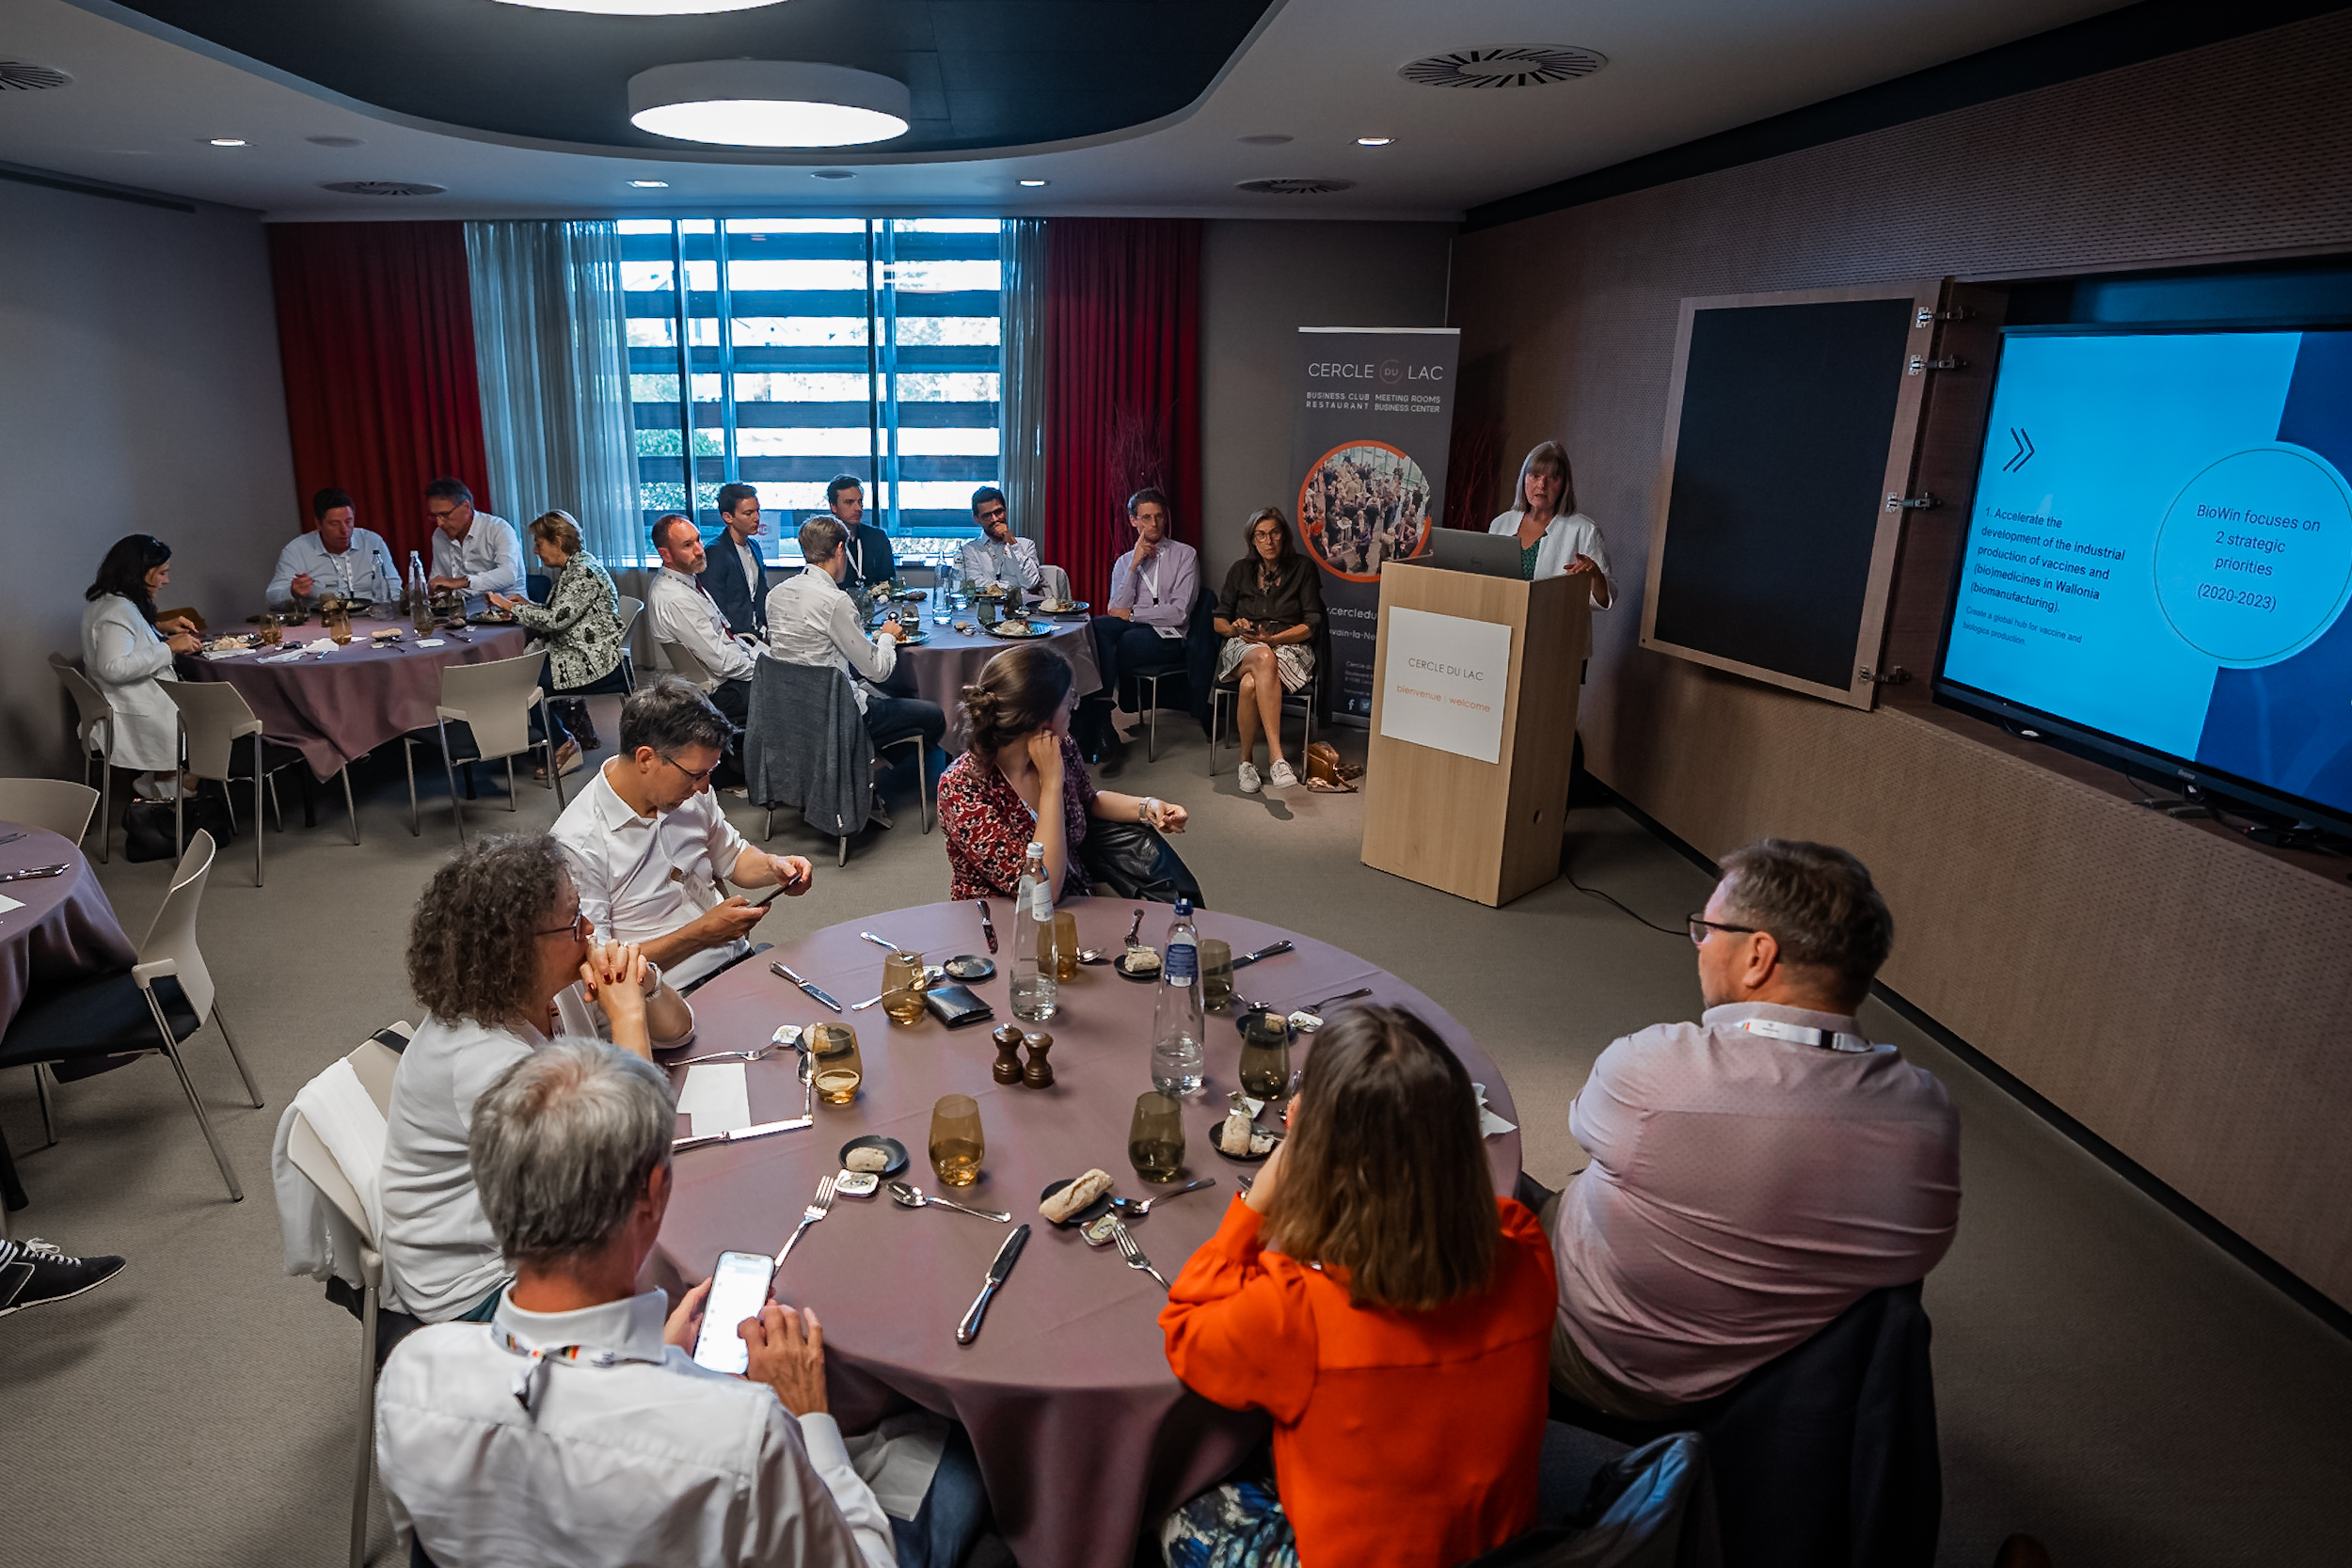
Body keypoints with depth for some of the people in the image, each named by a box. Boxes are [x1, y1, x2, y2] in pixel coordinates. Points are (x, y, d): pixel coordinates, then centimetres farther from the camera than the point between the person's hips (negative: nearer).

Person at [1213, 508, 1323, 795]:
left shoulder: (1302, 569, 9)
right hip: (1243, 648, 1)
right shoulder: (1240, 570, 18)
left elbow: (1311, 624, 2)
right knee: (1264, 659, -40)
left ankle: (1246, 760, -27)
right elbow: (1219, 620, 18)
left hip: (1288, 647, -1)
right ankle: (1276, 757, -49)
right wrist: (1234, 629, -7)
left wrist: (1272, 638, -12)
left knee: (1250, 684, -38)